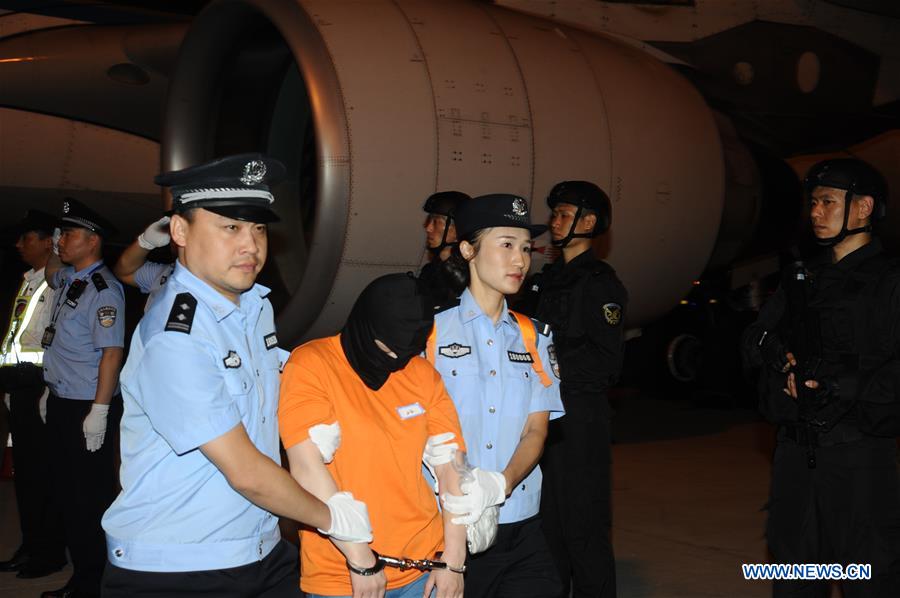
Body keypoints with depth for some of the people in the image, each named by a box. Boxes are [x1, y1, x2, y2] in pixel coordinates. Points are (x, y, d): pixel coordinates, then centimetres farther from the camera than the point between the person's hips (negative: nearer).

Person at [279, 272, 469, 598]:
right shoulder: (311, 366, -9)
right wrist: (361, 560, -17)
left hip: (423, 566, 4)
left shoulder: (423, 373, 5)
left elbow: (450, 466, 4)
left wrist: (454, 561, -2)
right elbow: (307, 467, -17)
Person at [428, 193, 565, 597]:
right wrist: (458, 492, -22)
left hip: (521, 529, 3)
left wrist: (500, 484, -17)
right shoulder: (433, 332, -2)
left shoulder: (533, 337, 10)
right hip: (450, 525, -3)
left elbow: (536, 430, 3)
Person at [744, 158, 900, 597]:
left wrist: (834, 383, -17)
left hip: (858, 453, -6)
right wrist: (785, 361, -6)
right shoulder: (802, 278, 14)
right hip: (796, 448, 7)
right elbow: (758, 336, 12)